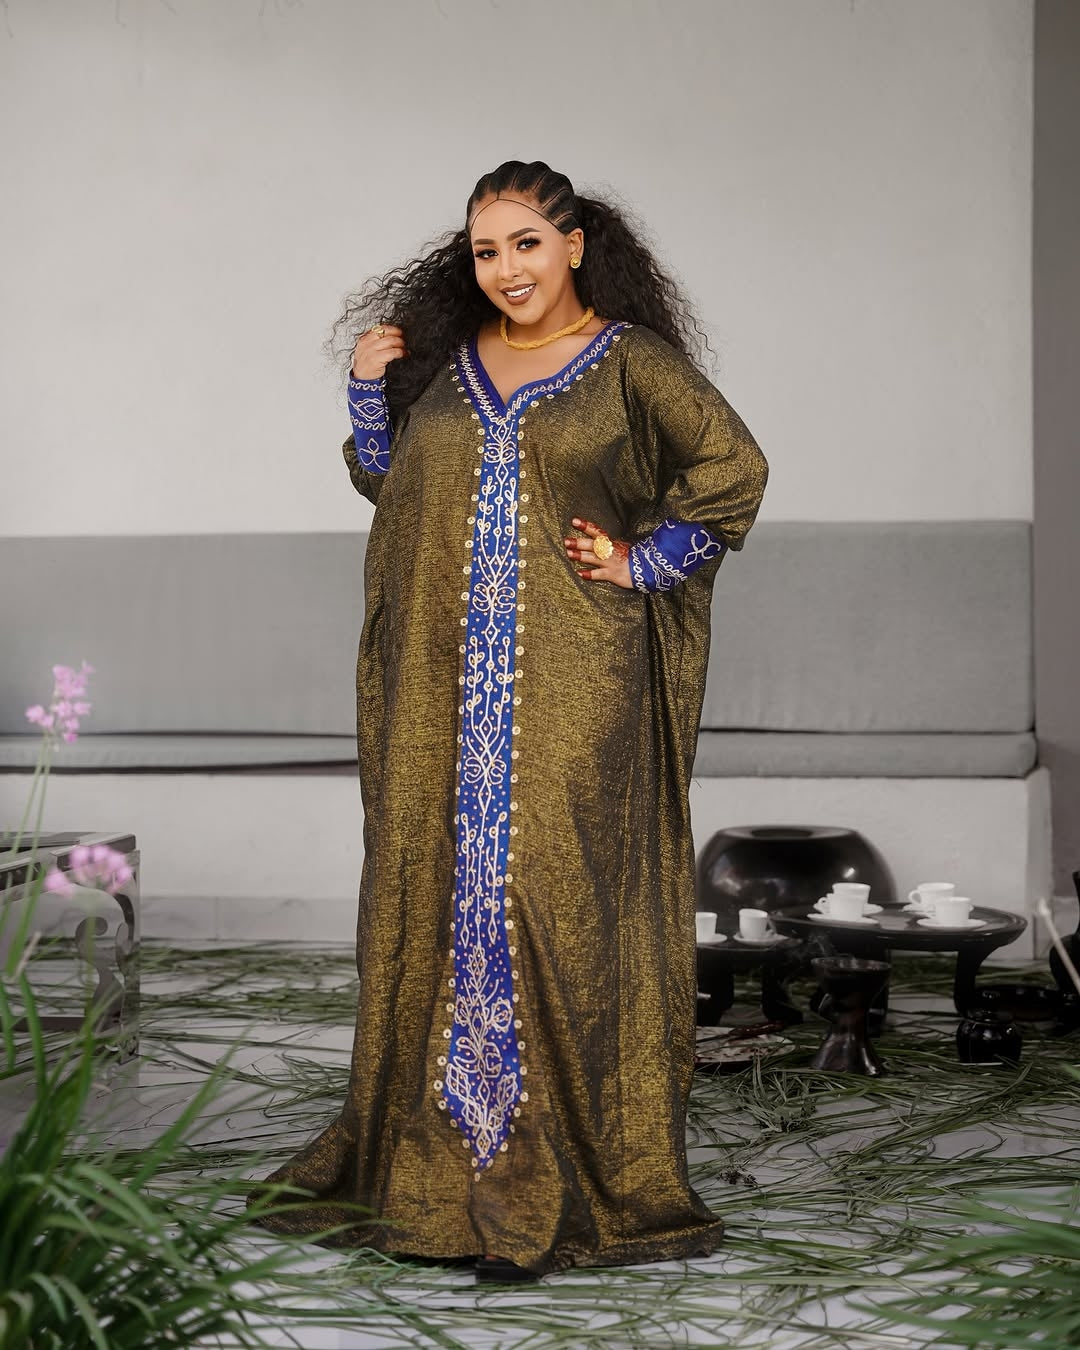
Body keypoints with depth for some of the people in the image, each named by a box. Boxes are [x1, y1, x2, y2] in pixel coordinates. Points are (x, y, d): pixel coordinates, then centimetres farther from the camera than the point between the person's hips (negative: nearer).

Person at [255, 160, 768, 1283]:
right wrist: (368, 388, 7)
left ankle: (584, 1155, 1)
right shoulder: (442, 358, 15)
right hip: (446, 679, 5)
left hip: (572, 680, -4)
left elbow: (734, 470, -5)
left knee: (559, 885, -7)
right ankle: (438, 1142, 17)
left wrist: (645, 562, -6)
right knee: (437, 878, 5)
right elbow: (387, 482, 19)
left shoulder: (631, 359, 1)